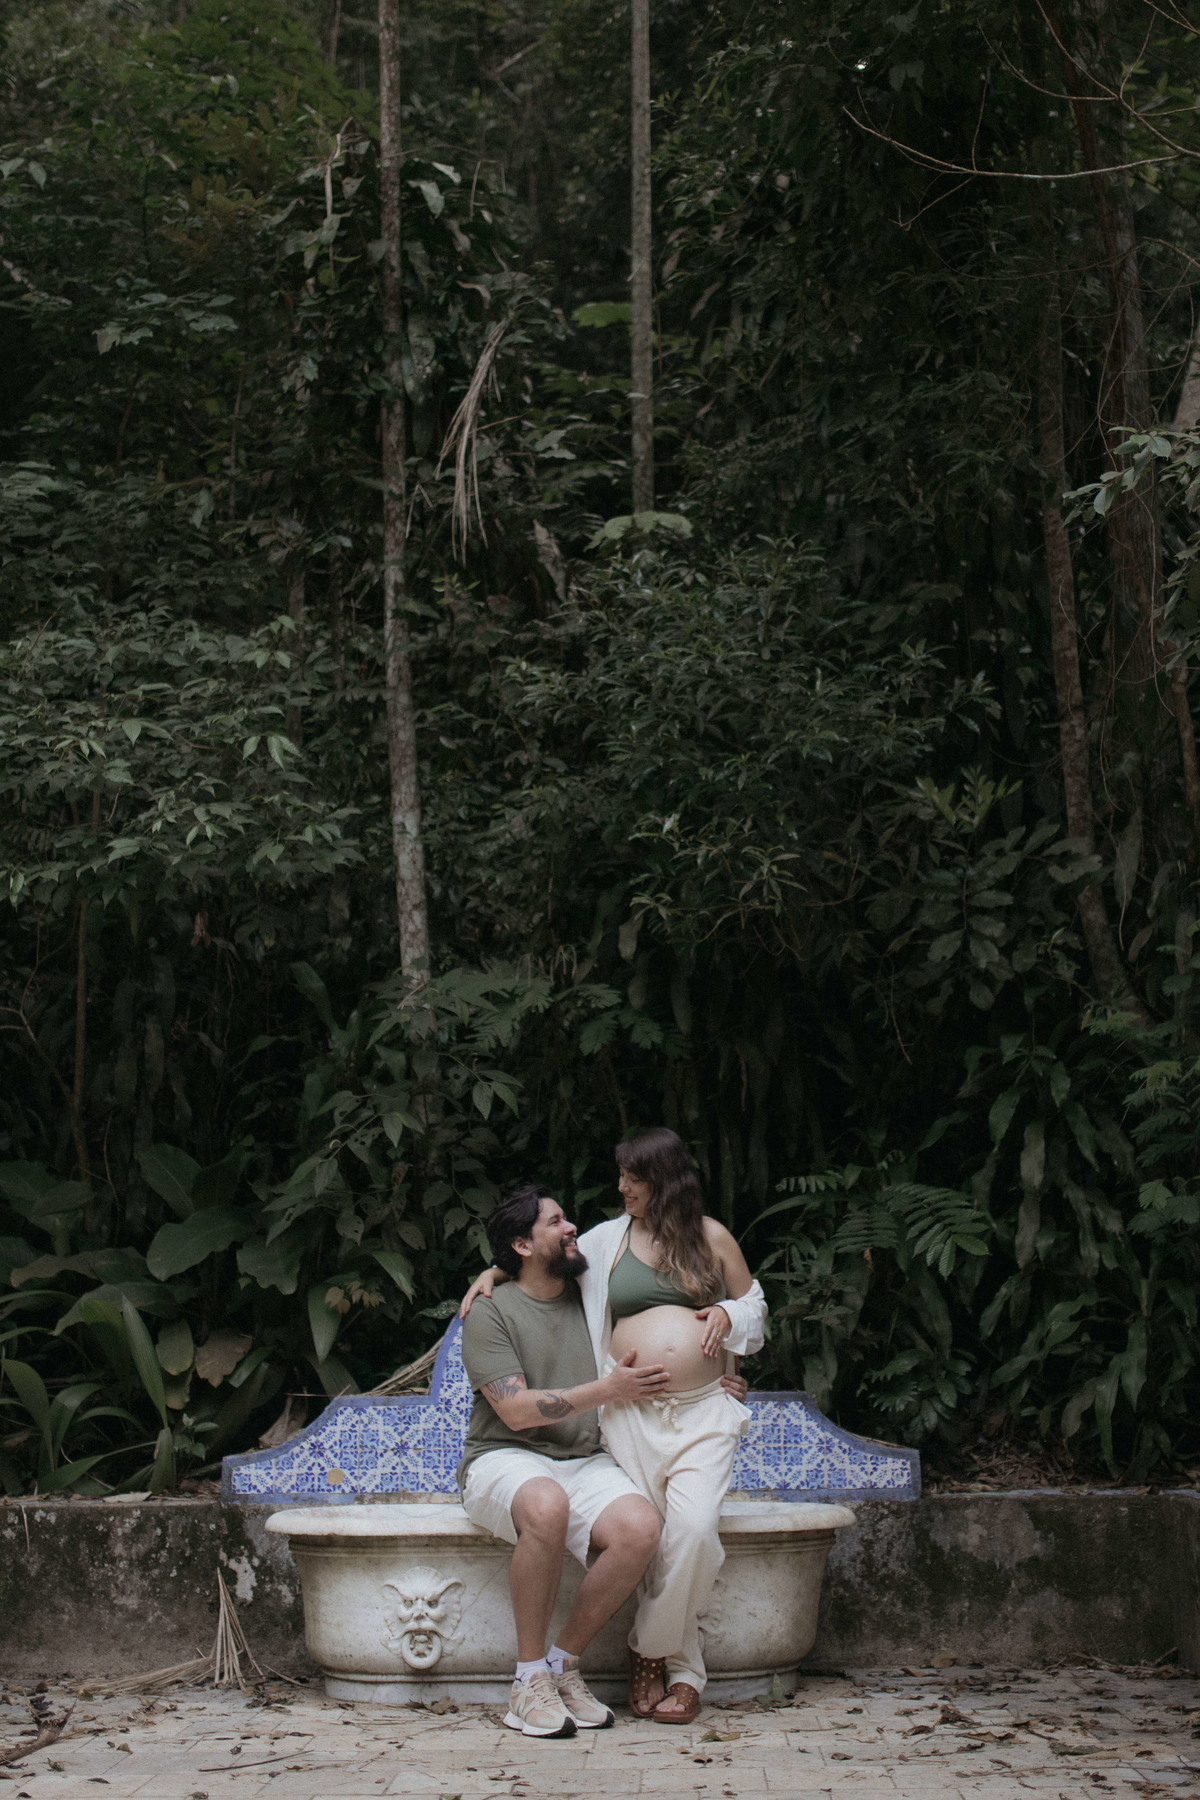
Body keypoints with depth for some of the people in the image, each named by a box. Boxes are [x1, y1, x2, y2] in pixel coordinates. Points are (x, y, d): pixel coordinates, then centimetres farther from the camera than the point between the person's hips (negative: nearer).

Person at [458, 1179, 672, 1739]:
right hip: (503, 1460, -5)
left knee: (641, 1527, -28)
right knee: (547, 1506, -40)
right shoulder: (491, 1314, -2)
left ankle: (563, 1663, -12)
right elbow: (516, 1410, -12)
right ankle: (529, 1678, -25)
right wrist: (605, 1391, -16)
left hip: (584, 1461, 5)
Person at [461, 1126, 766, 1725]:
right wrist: (494, 1272, 13)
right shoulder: (608, 1239, 14)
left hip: (705, 1410, -1)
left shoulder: (711, 1237, 13)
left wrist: (727, 1315, 1)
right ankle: (683, 1670, -1)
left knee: (694, 1529, -22)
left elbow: (754, 1305, 23)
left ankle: (651, 1652, -5)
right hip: (632, 1412, 1)